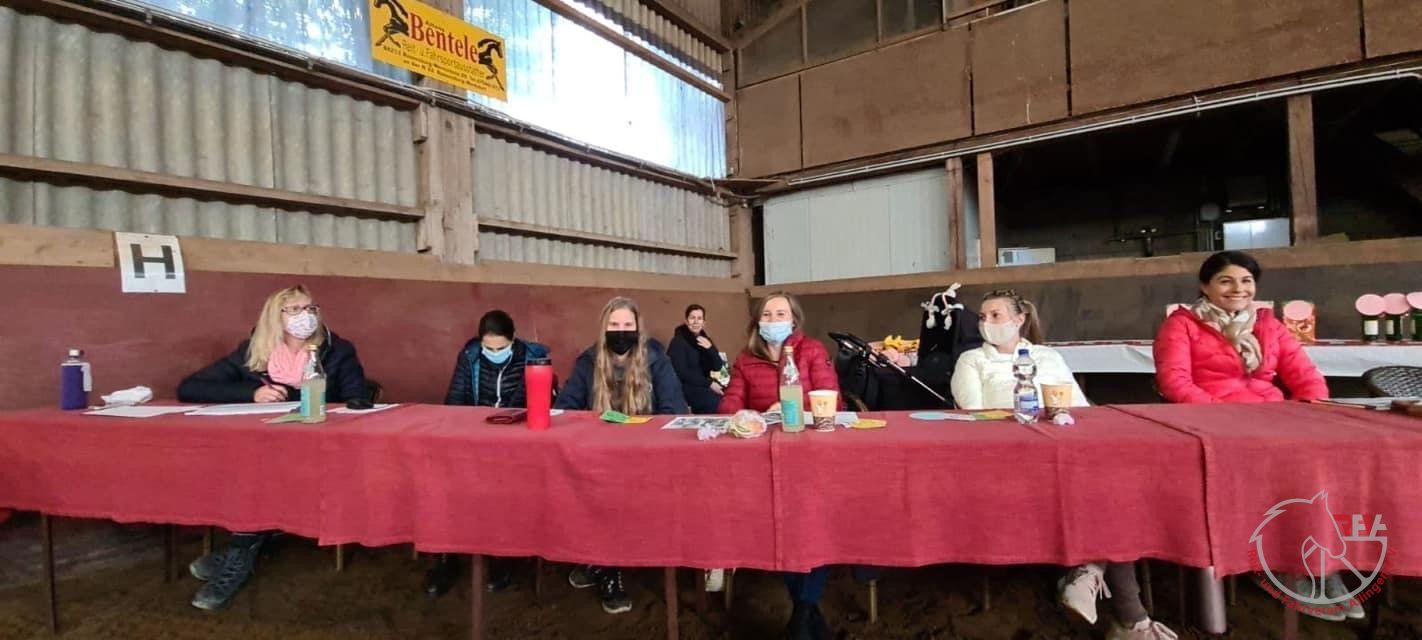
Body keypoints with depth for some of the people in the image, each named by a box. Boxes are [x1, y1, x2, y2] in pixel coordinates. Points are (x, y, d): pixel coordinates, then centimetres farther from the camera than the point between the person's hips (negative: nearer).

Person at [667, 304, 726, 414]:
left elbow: (718, 367, 3)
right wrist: (709, 383, -20)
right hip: (683, 387, -6)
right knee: (714, 400, -30)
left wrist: (710, 348, -15)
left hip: (703, 385, 6)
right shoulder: (678, 341, -6)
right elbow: (681, 372, -16)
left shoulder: (705, 340, 11)